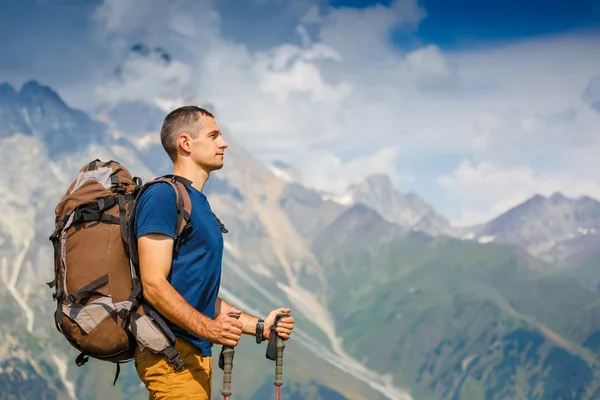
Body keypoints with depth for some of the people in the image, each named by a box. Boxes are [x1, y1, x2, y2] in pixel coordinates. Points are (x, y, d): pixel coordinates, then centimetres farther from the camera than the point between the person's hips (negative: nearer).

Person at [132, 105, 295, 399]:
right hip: (171, 352, -9)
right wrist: (208, 328, -29)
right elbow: (154, 285, -19)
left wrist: (259, 326, 17)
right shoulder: (163, 195, -10)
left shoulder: (199, 203, 19)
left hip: (196, 352, 9)